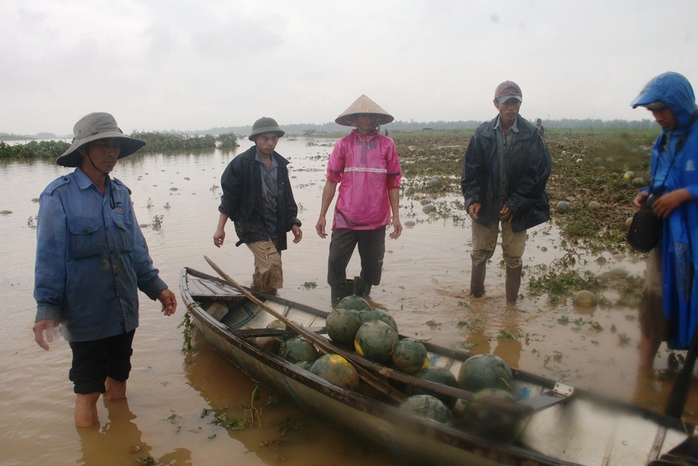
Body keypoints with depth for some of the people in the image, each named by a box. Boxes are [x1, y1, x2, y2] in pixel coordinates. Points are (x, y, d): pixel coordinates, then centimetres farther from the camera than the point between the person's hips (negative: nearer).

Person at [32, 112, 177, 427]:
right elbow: (49, 256, -11)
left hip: (125, 310, 6)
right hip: (85, 315, -6)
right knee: (88, 388, 6)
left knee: (118, 378, 20)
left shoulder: (120, 193, 7)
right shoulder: (58, 196, -10)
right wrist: (47, 308, -15)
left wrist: (156, 286, 12)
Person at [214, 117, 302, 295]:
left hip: (275, 230, 6)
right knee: (272, 264, -24)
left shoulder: (280, 165, 12)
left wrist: (293, 223, 10)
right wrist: (220, 228, -7)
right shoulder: (241, 163, -7)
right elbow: (228, 197, -4)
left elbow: (287, 198, 19)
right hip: (251, 227, -6)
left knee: (262, 274, 13)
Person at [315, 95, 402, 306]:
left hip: (376, 221, 1)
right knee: (336, 265, -3)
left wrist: (396, 217, 2)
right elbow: (331, 181, 4)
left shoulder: (387, 144, 4)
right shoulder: (343, 144, 3)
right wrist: (322, 215, 0)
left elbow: (393, 184, 6)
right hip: (345, 219, -1)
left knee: (372, 268, 10)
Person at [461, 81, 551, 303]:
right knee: (480, 252, 10)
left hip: (516, 207, -1)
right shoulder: (483, 133, -3)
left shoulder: (531, 134, -8)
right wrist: (472, 199, -12)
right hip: (486, 204, 1)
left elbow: (537, 173, -9)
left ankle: (511, 302, 24)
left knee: (513, 256, 9)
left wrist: (515, 203, -13)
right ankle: (476, 296, 28)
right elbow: (471, 168, -1)